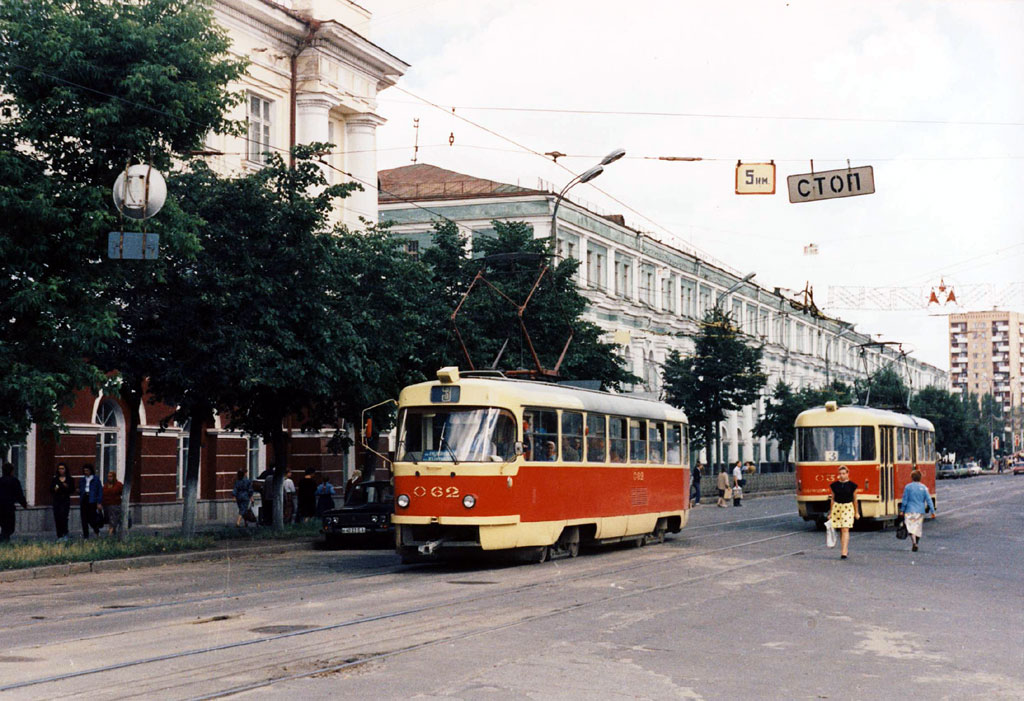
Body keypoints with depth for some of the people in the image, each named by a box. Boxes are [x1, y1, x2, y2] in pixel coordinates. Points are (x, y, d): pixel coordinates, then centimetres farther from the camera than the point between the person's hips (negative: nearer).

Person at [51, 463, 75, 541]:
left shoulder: (70, 479, 6)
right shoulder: (55, 479, 11)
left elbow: (72, 491, 3)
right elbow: (50, 490, 11)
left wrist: (67, 487, -14)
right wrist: (54, 490, -9)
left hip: (65, 500, -2)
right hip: (56, 500, 2)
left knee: (63, 517, -16)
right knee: (57, 518, -2)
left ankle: (65, 534, 1)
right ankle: (59, 536, 6)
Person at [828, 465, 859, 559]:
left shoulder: (852, 485, 0)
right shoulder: (834, 485, 6)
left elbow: (855, 499, 7)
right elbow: (832, 499, 11)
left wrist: (856, 513, 9)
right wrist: (830, 512, 11)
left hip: (848, 507, -3)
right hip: (837, 507, 3)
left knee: (845, 529, -12)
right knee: (840, 530, 8)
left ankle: (844, 552, -16)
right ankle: (845, 549, 22)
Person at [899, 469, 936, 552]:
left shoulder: (908, 487, -4)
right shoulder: (923, 488, 1)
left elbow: (904, 500, -2)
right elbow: (929, 500, 0)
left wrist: (902, 510, 7)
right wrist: (932, 511, 3)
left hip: (910, 511, -3)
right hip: (920, 511, 3)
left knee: (911, 527, -7)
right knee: (918, 528, 14)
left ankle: (914, 542, -29)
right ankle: (916, 545, 19)